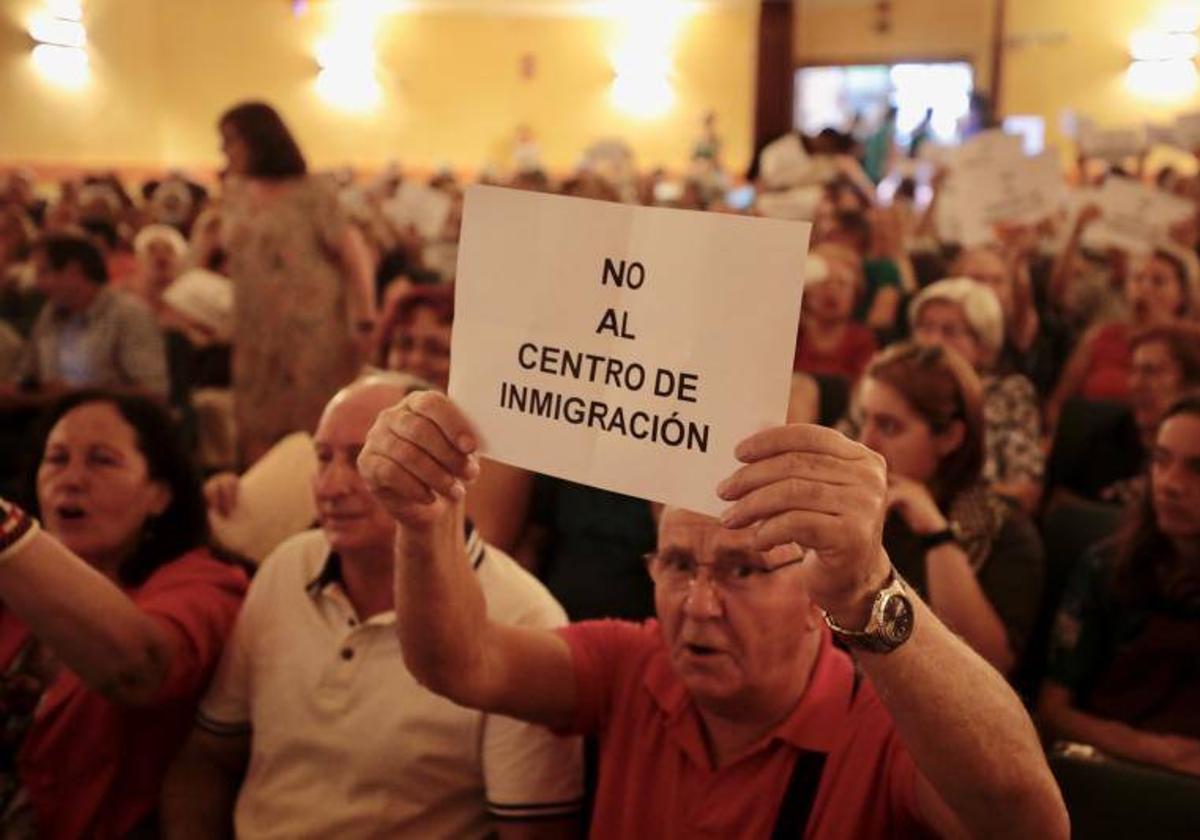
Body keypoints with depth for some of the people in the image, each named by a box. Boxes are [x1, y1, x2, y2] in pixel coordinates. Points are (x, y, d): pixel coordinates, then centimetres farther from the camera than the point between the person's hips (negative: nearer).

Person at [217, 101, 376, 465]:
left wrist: (364, 323, -14)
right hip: (255, 335, 6)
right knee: (257, 434, 6)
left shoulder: (311, 194, -8)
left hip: (311, 330, -6)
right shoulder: (235, 196, 11)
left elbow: (354, 256, -10)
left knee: (312, 431, -1)